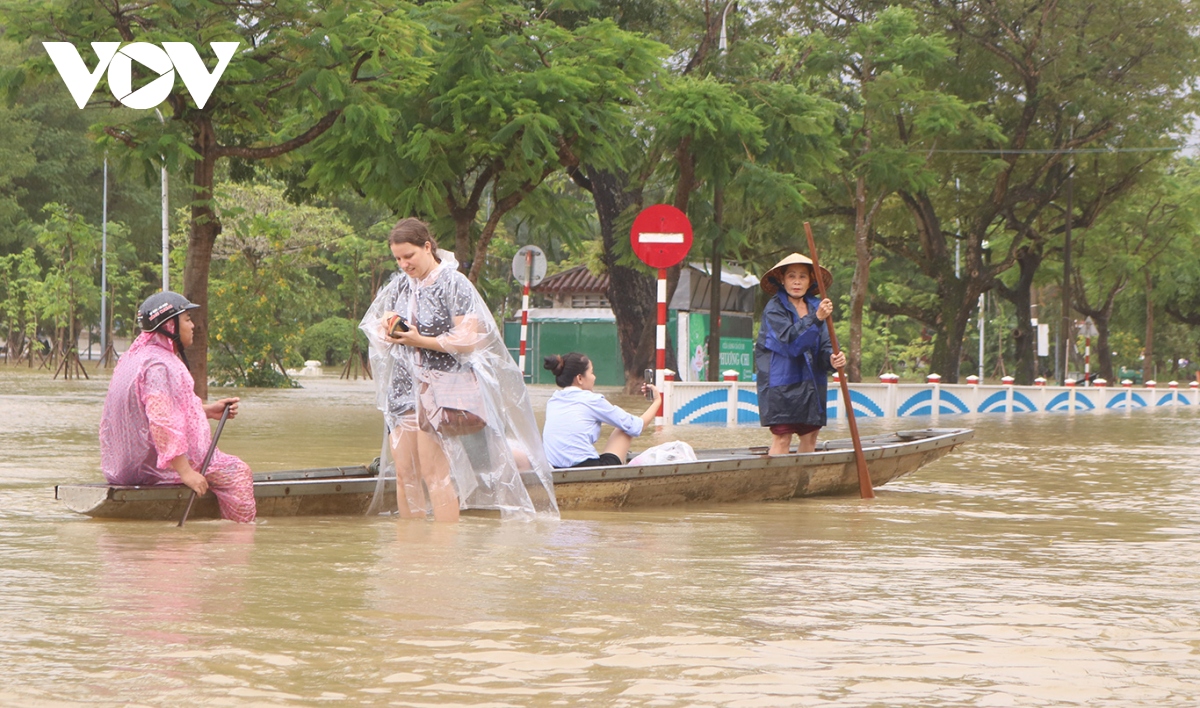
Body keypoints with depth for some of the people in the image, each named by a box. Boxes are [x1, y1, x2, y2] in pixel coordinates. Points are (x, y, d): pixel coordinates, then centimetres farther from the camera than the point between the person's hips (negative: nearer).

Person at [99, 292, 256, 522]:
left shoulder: (139, 356, 13)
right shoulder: (159, 366, -21)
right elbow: (162, 422, -30)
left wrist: (208, 410, 17)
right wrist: (186, 473, -31)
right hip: (154, 465, -11)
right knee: (238, 473, -12)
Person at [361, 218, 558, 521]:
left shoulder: (453, 283, -8)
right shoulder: (400, 284, 11)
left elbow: (469, 339, -13)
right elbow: (374, 323, 19)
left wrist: (420, 341, -21)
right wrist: (388, 327, -6)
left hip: (441, 386, -6)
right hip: (404, 384, 6)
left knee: (434, 472, -11)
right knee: (404, 473, 3)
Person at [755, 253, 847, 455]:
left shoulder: (815, 306, 10)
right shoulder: (774, 308, -7)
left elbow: (824, 345, 4)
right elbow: (790, 340, -22)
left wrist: (832, 359, -19)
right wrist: (816, 318, -32)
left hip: (811, 383, 6)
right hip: (781, 382, -6)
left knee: (810, 437, 8)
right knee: (782, 437, -11)